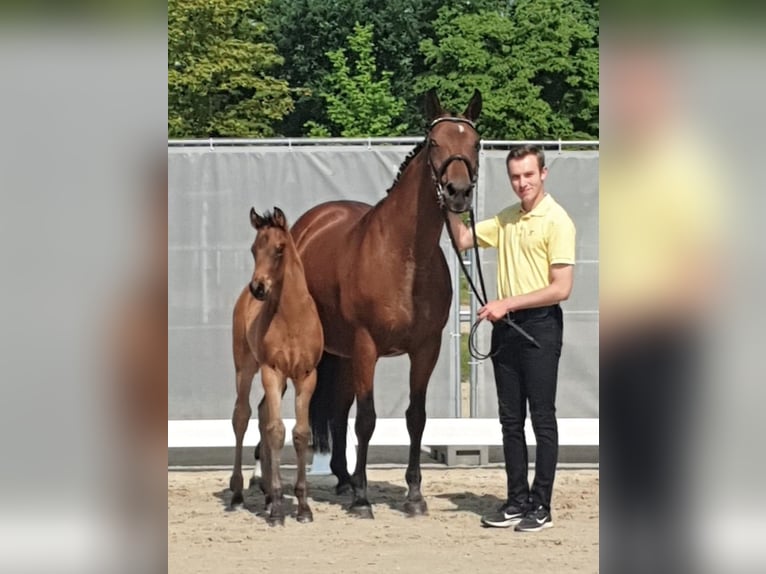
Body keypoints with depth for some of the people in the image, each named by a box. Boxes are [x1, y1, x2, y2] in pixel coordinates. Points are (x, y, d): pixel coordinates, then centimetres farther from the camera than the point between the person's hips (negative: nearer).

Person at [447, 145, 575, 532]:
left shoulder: (557, 221, -12)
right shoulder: (505, 220, 12)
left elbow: (561, 289, -17)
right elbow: (463, 239, 19)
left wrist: (507, 303, -18)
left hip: (540, 325, -7)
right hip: (506, 325, 7)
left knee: (542, 418, -2)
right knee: (510, 419, 10)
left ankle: (541, 506, 2)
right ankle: (518, 500, 17)